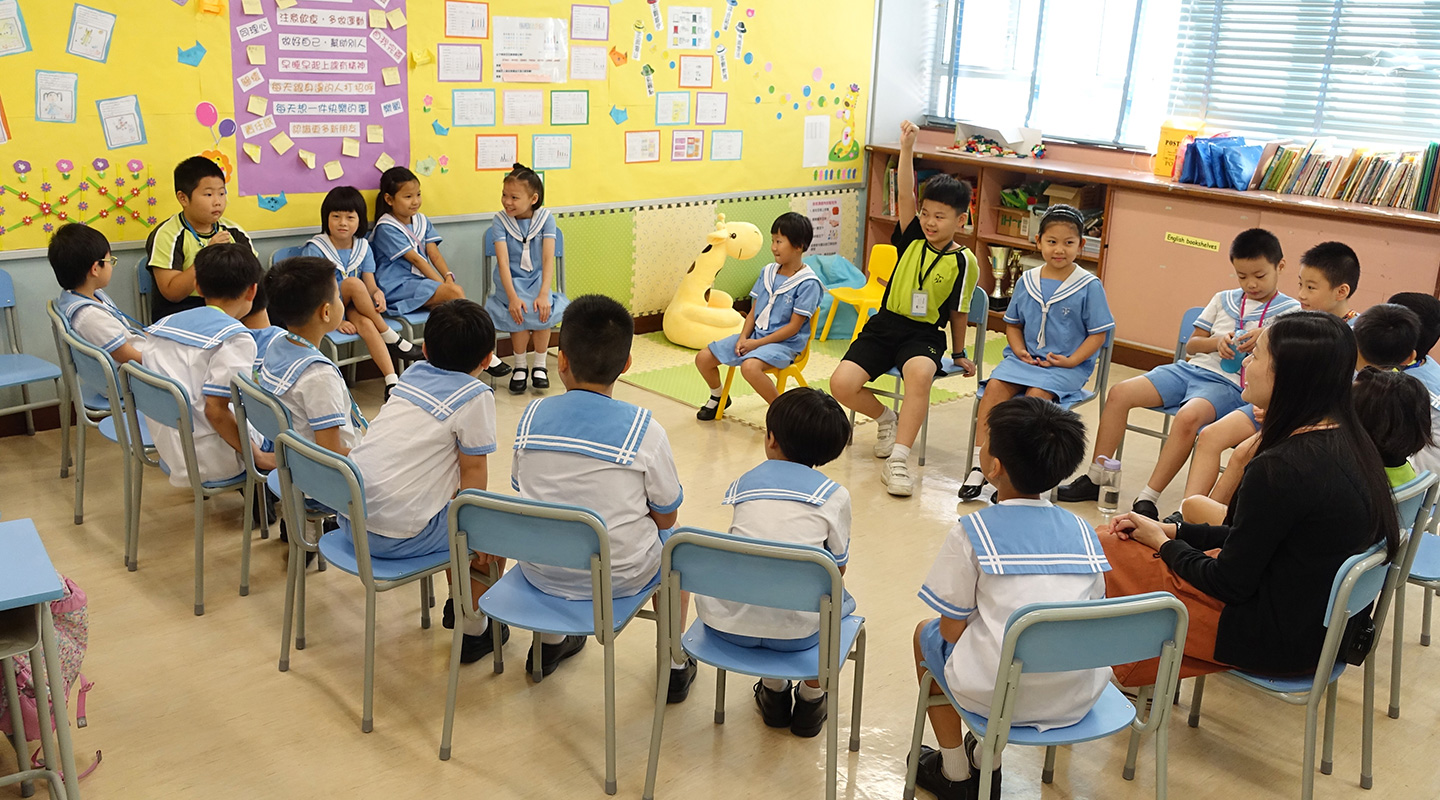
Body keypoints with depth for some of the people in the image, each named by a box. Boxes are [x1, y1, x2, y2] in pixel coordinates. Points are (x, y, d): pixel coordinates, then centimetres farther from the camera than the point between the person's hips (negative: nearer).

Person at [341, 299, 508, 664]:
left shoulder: (412, 373, 11)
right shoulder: (475, 396, -9)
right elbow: (473, 471, -7)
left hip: (350, 519, 8)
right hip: (397, 537, -8)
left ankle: (458, 603, 44)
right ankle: (474, 630, 23)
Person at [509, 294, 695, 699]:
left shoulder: (532, 416, -8)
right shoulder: (645, 431, -17)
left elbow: (523, 490, 7)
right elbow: (666, 517, -8)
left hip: (540, 570, 3)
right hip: (618, 577, -3)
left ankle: (549, 642, 51)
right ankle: (675, 664, 34)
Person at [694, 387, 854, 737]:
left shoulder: (744, 484, 11)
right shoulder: (835, 495, 2)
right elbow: (838, 568, 10)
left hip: (729, 623, 2)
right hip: (795, 631, -1)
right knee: (840, 601, 28)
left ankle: (774, 688, 38)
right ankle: (811, 697, 32)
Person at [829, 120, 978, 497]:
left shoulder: (963, 261, -2)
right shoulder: (912, 239, 4)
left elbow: (957, 311, 8)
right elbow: (905, 196, -9)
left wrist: (959, 354, 16)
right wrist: (907, 149, -19)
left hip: (924, 334, -3)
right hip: (884, 325, 3)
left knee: (920, 374, -39)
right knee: (841, 384, -18)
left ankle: (898, 459, -30)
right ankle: (886, 418, 14)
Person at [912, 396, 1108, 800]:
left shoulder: (971, 532, -11)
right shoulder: (1082, 531, 4)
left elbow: (952, 628, -6)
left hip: (998, 695, -5)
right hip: (1078, 699, 5)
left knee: (926, 633, 25)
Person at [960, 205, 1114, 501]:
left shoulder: (1089, 286, -3)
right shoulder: (1026, 282, 8)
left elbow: (1098, 333, -2)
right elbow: (1013, 323, 17)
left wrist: (1072, 360, -13)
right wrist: (1018, 349, -2)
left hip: (1066, 366, -4)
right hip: (1025, 358, 4)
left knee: (1036, 394, -31)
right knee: (995, 387, -23)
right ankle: (980, 466, -20)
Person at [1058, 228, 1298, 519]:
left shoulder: (1290, 310, 5)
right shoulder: (1223, 300, 19)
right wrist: (1217, 342, -4)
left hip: (1229, 384, -5)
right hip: (1191, 368, 6)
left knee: (1188, 416, -38)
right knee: (1120, 392, -14)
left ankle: (1148, 500, -31)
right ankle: (1094, 479, -7)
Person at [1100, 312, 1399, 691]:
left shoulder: (1281, 468, -29)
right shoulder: (1349, 443, 0)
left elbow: (1230, 583, -19)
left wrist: (1164, 544, -1)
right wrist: (1172, 530, 7)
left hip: (1274, 639, -9)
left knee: (1101, 549, 0)